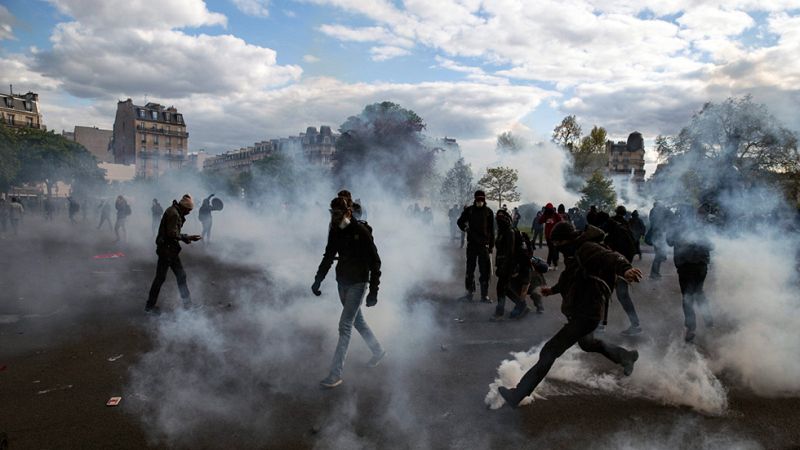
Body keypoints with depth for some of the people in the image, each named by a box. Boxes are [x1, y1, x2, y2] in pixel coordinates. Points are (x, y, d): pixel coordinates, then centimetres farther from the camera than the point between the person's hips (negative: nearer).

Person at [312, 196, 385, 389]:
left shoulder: (361, 231, -18)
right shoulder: (335, 231, 2)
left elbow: (375, 262, -16)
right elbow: (328, 257, 14)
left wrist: (373, 291, -18)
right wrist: (318, 280, 8)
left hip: (358, 282, -7)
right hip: (343, 281, 7)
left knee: (345, 326, -9)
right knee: (357, 320, 18)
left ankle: (336, 374, -2)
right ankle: (378, 351, 40)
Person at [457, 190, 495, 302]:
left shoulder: (488, 211, 3)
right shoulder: (469, 210, 2)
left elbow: (491, 230, 6)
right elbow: (460, 221, 13)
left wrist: (491, 245, 4)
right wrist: (465, 228, -9)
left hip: (484, 244, -1)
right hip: (472, 243, 1)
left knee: (485, 270, 0)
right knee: (470, 269, 7)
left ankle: (484, 295, 7)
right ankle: (470, 292, 18)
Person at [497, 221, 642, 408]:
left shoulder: (587, 249, -21)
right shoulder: (574, 252, 10)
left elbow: (610, 257, -41)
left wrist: (624, 268, -61)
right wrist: (553, 289, 35)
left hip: (585, 315, -11)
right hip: (577, 312, 11)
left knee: (550, 351, -13)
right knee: (587, 343, 35)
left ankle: (518, 394, -12)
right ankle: (626, 356, 57)